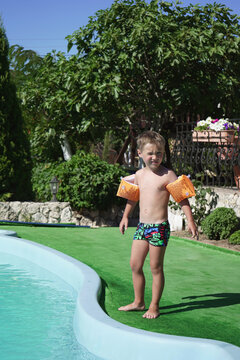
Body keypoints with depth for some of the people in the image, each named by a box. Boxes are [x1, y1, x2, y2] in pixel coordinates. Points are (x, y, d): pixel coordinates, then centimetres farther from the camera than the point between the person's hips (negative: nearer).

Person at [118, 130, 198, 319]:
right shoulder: (139, 175, 9)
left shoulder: (167, 175, -9)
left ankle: (154, 306, 12)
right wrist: (125, 216, 31)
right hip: (142, 226, 6)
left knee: (156, 267, 1)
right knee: (135, 264, 10)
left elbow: (182, 197, -8)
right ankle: (138, 302, 25)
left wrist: (190, 220, -15)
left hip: (159, 227, -6)